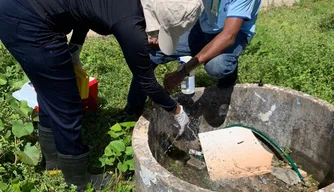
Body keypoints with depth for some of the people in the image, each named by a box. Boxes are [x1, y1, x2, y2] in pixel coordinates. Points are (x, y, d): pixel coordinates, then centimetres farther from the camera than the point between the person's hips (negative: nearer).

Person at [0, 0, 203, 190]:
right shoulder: (130, 22, -19)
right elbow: (146, 81, -6)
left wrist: (73, 50, 17)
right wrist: (176, 110, 9)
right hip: (26, 21, -10)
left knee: (51, 98, 24)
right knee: (66, 109, 5)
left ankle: (54, 162, 46)